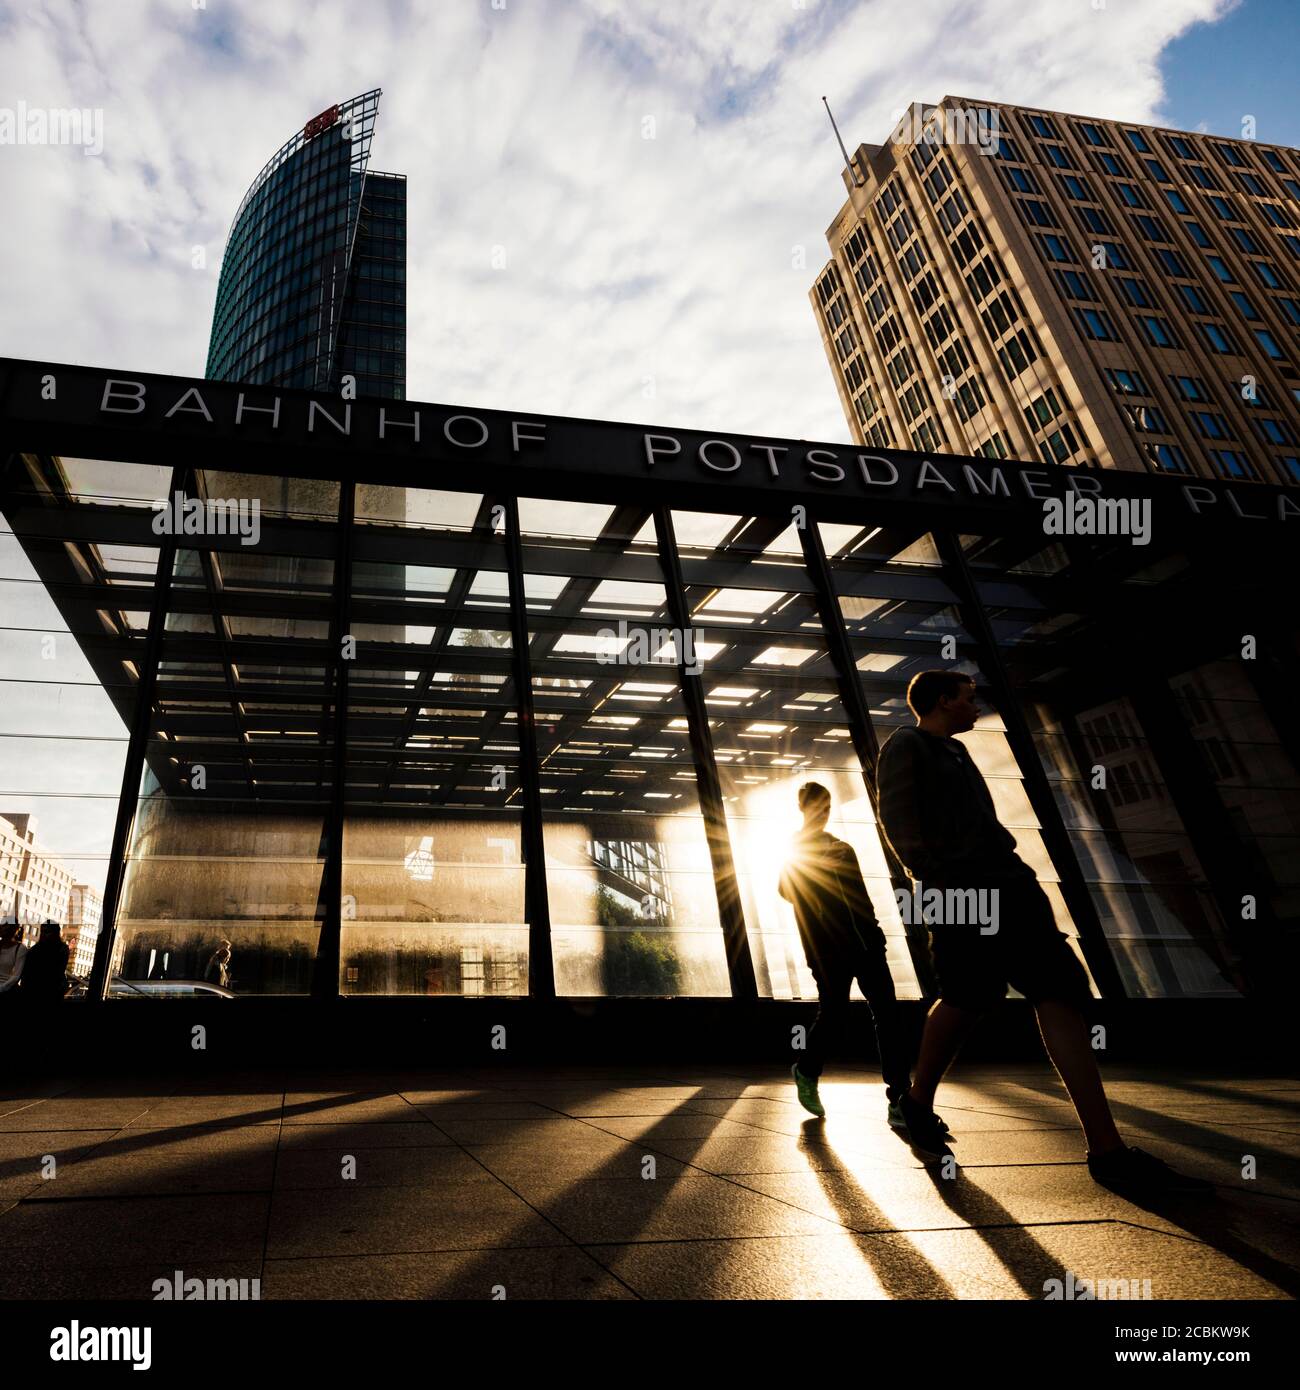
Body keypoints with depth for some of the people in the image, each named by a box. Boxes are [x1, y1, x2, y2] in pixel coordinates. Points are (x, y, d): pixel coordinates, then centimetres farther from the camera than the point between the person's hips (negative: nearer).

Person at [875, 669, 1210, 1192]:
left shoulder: (954, 751, 27)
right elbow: (899, 822, -11)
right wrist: (938, 881, -19)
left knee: (1060, 993, 4)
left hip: (1005, 881, 9)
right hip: (959, 889, -9)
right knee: (968, 998, -13)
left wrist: (1020, 880, 20)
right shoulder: (906, 746, 0)